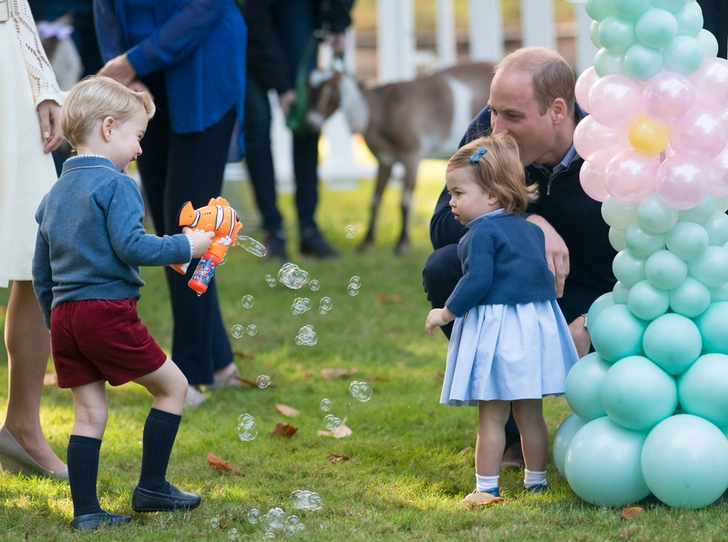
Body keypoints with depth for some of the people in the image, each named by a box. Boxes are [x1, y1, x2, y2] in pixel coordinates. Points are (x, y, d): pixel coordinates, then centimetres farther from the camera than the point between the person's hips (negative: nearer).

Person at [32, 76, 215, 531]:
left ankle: (86, 511, 8)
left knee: (90, 413, 11)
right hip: (108, 311, -8)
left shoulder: (55, 195, 17)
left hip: (64, 316, 8)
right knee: (172, 385, 7)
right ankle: (151, 488, 9)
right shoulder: (116, 185, -8)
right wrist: (186, 246, -7)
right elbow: (130, 246, -19)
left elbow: (41, 272, 20)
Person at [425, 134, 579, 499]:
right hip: (537, 324, 8)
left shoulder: (483, 232, -11)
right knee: (530, 414, 14)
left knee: (491, 417, -1)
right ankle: (536, 480, 20)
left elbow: (478, 280, -19)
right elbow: (544, 277, 19)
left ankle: (487, 487, 1)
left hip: (496, 327, -8)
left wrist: (446, 313, -10)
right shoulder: (530, 230, 14)